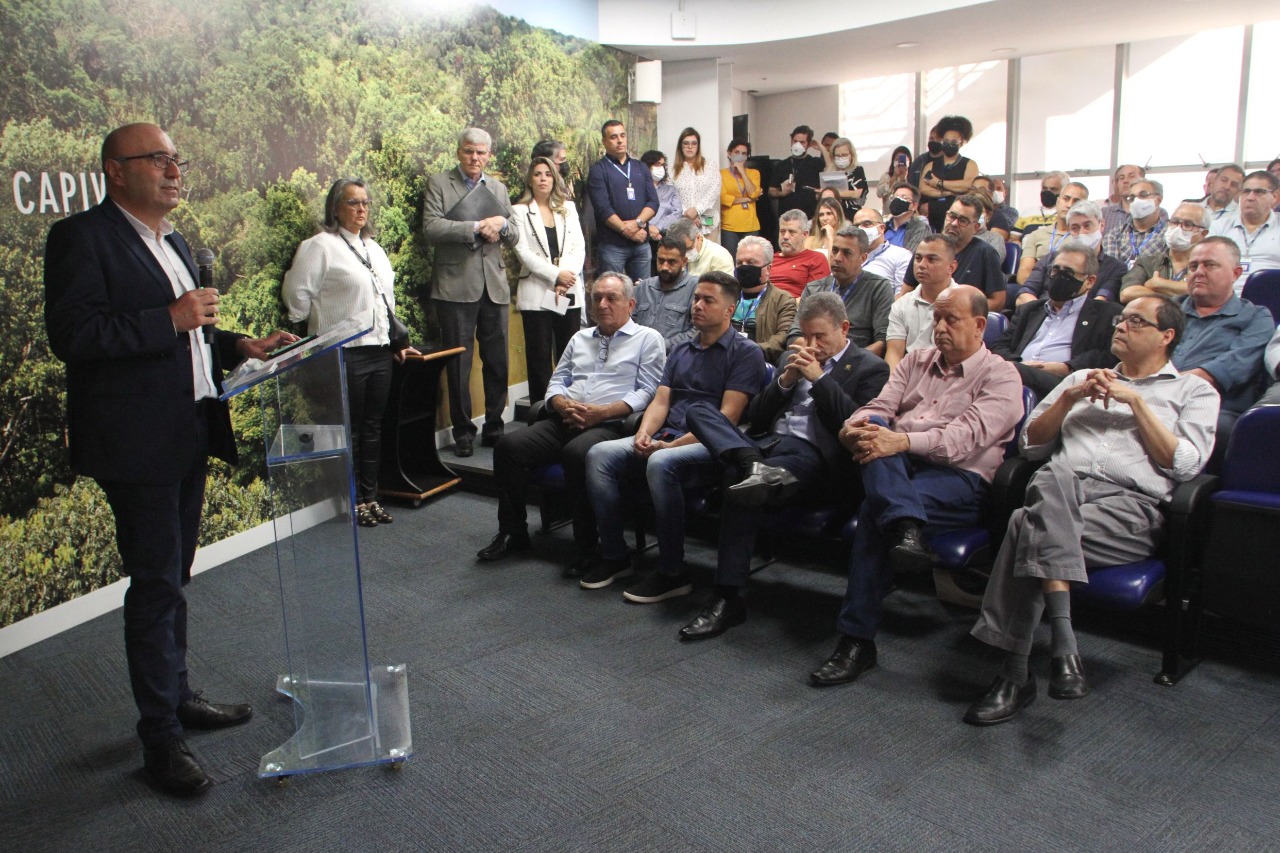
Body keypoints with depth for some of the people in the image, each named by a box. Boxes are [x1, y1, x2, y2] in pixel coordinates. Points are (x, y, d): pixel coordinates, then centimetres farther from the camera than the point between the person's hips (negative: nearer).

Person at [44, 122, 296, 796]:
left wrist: (238, 346, 10)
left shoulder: (172, 241, 17)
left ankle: (176, 697, 32)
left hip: (189, 435, 9)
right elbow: (71, 334, -21)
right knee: (156, 584, -3)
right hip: (136, 441, -8)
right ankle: (160, 737, 9)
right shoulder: (81, 237, -10)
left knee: (172, 579, 18)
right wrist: (171, 319, -22)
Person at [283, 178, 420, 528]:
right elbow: (297, 294, -8)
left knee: (373, 428, 11)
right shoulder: (320, 246, -6)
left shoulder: (373, 247, 18)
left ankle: (370, 496, 20)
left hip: (380, 350, 7)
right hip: (345, 354, -7)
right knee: (349, 430, 0)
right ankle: (352, 502, 11)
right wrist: (319, 329, 0)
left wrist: (396, 341, 18)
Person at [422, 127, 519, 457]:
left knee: (498, 362, 6)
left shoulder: (498, 189, 17)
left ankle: (494, 427, 18)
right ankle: (463, 432, 11)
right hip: (456, 286, -4)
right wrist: (477, 227, -15)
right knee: (459, 363, 0)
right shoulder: (439, 183, 3)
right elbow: (431, 227, -11)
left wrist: (502, 224, -7)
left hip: (494, 285, 4)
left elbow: (513, 240, 15)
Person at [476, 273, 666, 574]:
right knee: (509, 446, -17)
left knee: (577, 452, -37)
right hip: (564, 421, 6)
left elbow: (647, 391, -3)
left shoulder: (647, 339, 8)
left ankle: (585, 547, -23)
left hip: (609, 425, -6)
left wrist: (602, 411, -15)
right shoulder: (580, 338, 26)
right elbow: (557, 381, 22)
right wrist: (564, 406, -2)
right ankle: (513, 533, -4)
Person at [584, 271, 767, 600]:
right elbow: (660, 402, 15)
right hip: (665, 438, 7)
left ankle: (673, 573, -24)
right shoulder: (681, 352, 22)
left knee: (661, 463, -37)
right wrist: (644, 434, -8)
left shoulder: (745, 352, 0)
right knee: (599, 455, -16)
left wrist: (674, 444, -17)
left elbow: (728, 416, -10)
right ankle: (614, 557, -6)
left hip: (709, 446, -7)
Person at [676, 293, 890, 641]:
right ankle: (753, 467, -40)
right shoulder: (793, 359, 24)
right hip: (765, 445, 7)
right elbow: (755, 419, 18)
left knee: (740, 483, -34)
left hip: (812, 456, -6)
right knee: (699, 410, -13)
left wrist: (819, 378, -9)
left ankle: (728, 599, -28)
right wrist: (785, 380, 2)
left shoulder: (870, 369, 7)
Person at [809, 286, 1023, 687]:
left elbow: (968, 435, -14)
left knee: (876, 507, -33)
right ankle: (905, 529, -49)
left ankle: (857, 638, -28)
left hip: (958, 478, -5)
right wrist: (857, 425, -16)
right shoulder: (916, 361, 23)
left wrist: (904, 441, -30)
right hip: (895, 468, 5)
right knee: (875, 425, -28)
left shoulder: (1000, 375, 4)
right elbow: (880, 407, 10)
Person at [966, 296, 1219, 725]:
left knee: (1031, 527, -34)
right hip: (1062, 488, 3)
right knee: (1055, 479, -38)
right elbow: (1031, 443, 22)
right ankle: (1063, 639, -42)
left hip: (1130, 504, -3)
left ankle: (1015, 673, -33)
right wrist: (1071, 396, 8)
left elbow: (1184, 463, 3)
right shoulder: (1082, 378, 32)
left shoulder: (1194, 391, 21)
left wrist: (1135, 400, 2)